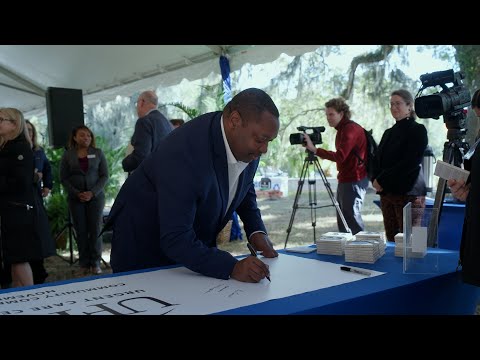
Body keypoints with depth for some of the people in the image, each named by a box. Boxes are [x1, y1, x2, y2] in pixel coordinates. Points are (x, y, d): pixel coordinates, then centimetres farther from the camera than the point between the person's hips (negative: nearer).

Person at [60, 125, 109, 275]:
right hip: (76, 198, 0)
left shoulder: (98, 153, 4)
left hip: (96, 196, 0)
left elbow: (104, 175, 1)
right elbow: (63, 178, 2)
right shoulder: (67, 155, 4)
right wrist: (77, 193, -10)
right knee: (81, 231, 2)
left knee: (95, 229, -2)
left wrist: (92, 193, -11)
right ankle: (84, 263, 10)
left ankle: (95, 263, 6)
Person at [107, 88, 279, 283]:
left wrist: (256, 230, -6)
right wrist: (232, 267, -44)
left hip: (195, 246, 7)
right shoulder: (183, 153, -36)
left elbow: (244, 188, 10)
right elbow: (175, 240, -37)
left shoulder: (248, 147, -12)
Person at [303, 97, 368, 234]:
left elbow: (340, 156, -28)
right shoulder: (342, 129, 16)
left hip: (354, 180, -10)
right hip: (345, 179, 10)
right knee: (342, 219, 13)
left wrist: (315, 150, -32)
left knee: (352, 216, -7)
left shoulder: (351, 129, -16)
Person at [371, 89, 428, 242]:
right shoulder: (389, 132, 18)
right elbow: (379, 160, 17)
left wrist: (382, 180, -12)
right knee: (391, 239, 6)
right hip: (386, 192, 7)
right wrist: (376, 179, -3)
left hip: (409, 193, -6)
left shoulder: (417, 130, -2)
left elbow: (410, 163, -12)